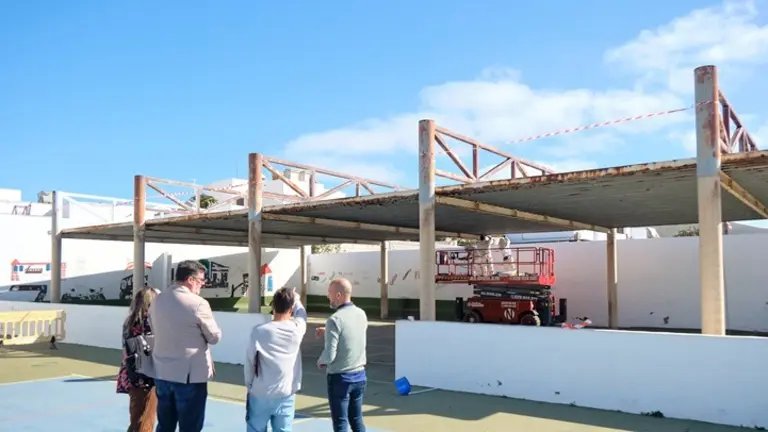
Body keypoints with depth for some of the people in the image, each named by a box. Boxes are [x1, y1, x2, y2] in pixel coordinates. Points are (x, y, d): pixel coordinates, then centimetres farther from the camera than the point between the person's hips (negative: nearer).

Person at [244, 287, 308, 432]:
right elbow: (302, 313, 14)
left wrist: (249, 385, 11)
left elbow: (250, 361, -5)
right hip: (286, 394, 1)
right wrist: (295, 298, 34)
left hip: (260, 394, -1)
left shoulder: (258, 331, -13)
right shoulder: (297, 329, -9)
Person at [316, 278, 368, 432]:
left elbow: (330, 356, -20)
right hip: (359, 375, 6)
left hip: (340, 378, -6)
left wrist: (320, 361, 0)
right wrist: (327, 333, 15)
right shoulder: (361, 314, 1)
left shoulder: (335, 319, -19)